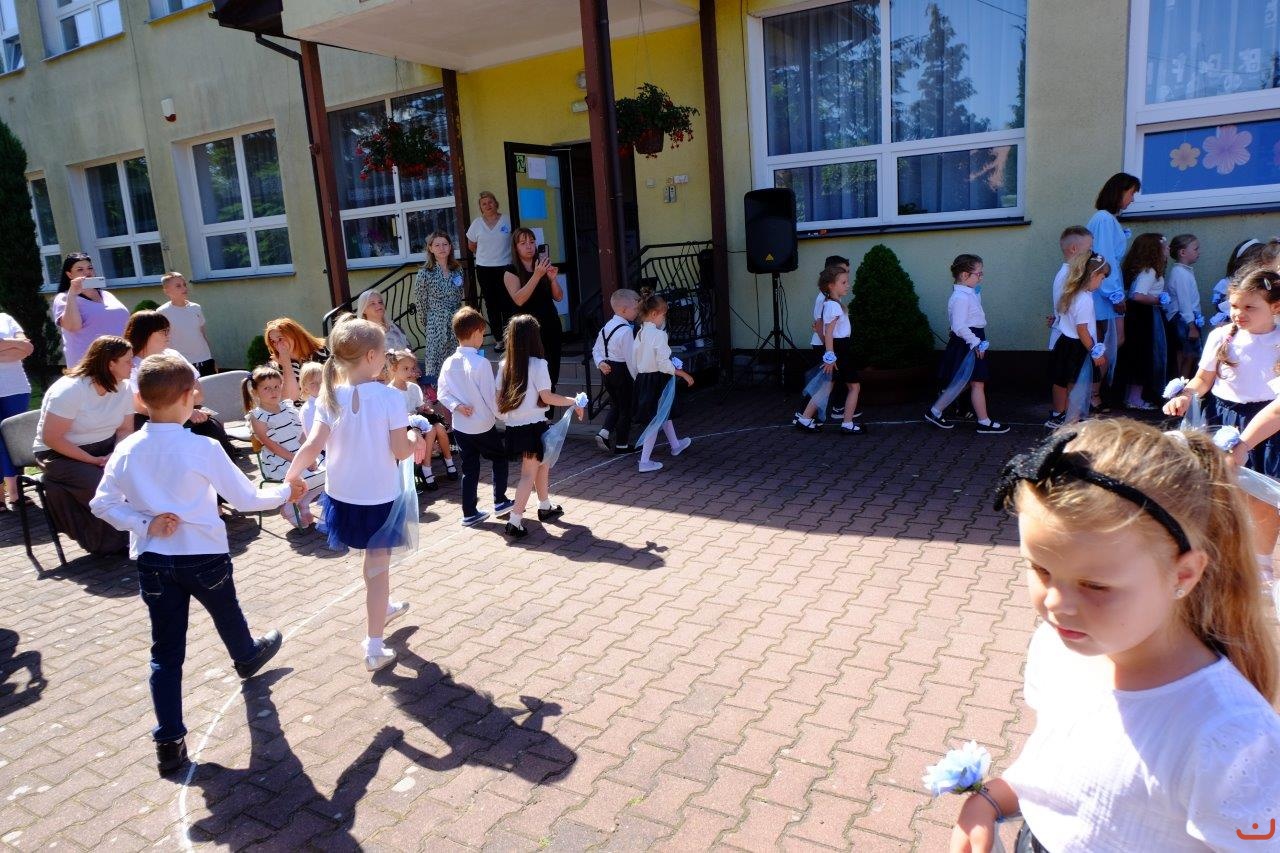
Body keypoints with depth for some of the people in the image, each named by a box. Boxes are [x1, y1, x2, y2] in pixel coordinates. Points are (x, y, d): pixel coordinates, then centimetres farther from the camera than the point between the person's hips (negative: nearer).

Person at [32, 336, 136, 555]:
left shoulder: (124, 388, -4)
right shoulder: (70, 390, -22)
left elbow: (125, 429, 3)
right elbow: (51, 438, -21)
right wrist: (92, 460, -24)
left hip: (106, 448, 6)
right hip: (60, 454, -6)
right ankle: (111, 543, -6)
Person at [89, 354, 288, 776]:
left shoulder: (127, 450, -6)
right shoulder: (203, 449, -17)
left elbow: (102, 504, 1)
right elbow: (246, 498, -9)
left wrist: (143, 523, -3)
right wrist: (283, 492, 7)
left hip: (153, 562, 3)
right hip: (204, 556, -2)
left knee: (166, 651, 9)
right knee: (227, 615, 27)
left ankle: (169, 741, 10)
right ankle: (247, 657, 57)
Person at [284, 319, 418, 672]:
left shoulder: (330, 397, -8)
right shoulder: (390, 397, -18)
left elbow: (312, 446, -12)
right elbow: (401, 451, -16)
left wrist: (291, 476, 3)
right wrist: (414, 438, 5)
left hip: (343, 496, 4)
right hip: (381, 497, -4)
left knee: (373, 558, 28)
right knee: (378, 567, 8)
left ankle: (382, 607, 52)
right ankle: (374, 648, 13)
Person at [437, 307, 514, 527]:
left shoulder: (449, 363, -1)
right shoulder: (481, 363, -19)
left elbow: (442, 393, 1)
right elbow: (491, 396, -16)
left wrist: (457, 406, -6)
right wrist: (500, 414, -1)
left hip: (460, 427, 5)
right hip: (483, 426, -5)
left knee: (469, 469, 13)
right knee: (500, 458, 18)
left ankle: (469, 513, 17)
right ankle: (500, 502, 22)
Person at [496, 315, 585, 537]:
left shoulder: (504, 365, 3)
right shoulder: (537, 364, -14)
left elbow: (500, 396, 2)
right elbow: (546, 397, -15)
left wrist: (503, 414, 16)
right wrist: (572, 401, -5)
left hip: (513, 426, 7)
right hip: (533, 426, -7)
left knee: (542, 463, 24)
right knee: (528, 474, 0)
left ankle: (545, 507, 38)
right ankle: (514, 522, -3)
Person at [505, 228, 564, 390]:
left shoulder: (543, 266, 11)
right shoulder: (511, 272, -1)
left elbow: (558, 297, 10)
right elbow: (519, 299, -16)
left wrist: (553, 278, -9)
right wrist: (537, 275, -21)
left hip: (550, 325, 4)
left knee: (551, 374, 0)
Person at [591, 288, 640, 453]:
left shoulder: (606, 327, 8)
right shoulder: (626, 330, -20)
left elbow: (596, 349, 11)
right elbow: (631, 357, -20)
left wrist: (600, 363, 0)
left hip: (608, 370, 8)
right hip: (622, 372, -8)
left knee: (615, 405, 22)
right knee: (625, 408, 6)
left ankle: (604, 433, 8)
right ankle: (621, 444, 15)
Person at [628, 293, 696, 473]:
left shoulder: (640, 333, 5)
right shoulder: (658, 334, -20)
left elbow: (633, 362, 10)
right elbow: (664, 365, -22)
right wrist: (684, 374, -13)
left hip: (643, 378, 9)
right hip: (657, 380, -9)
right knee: (655, 419, 1)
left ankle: (675, 445, 47)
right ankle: (645, 461, 4)